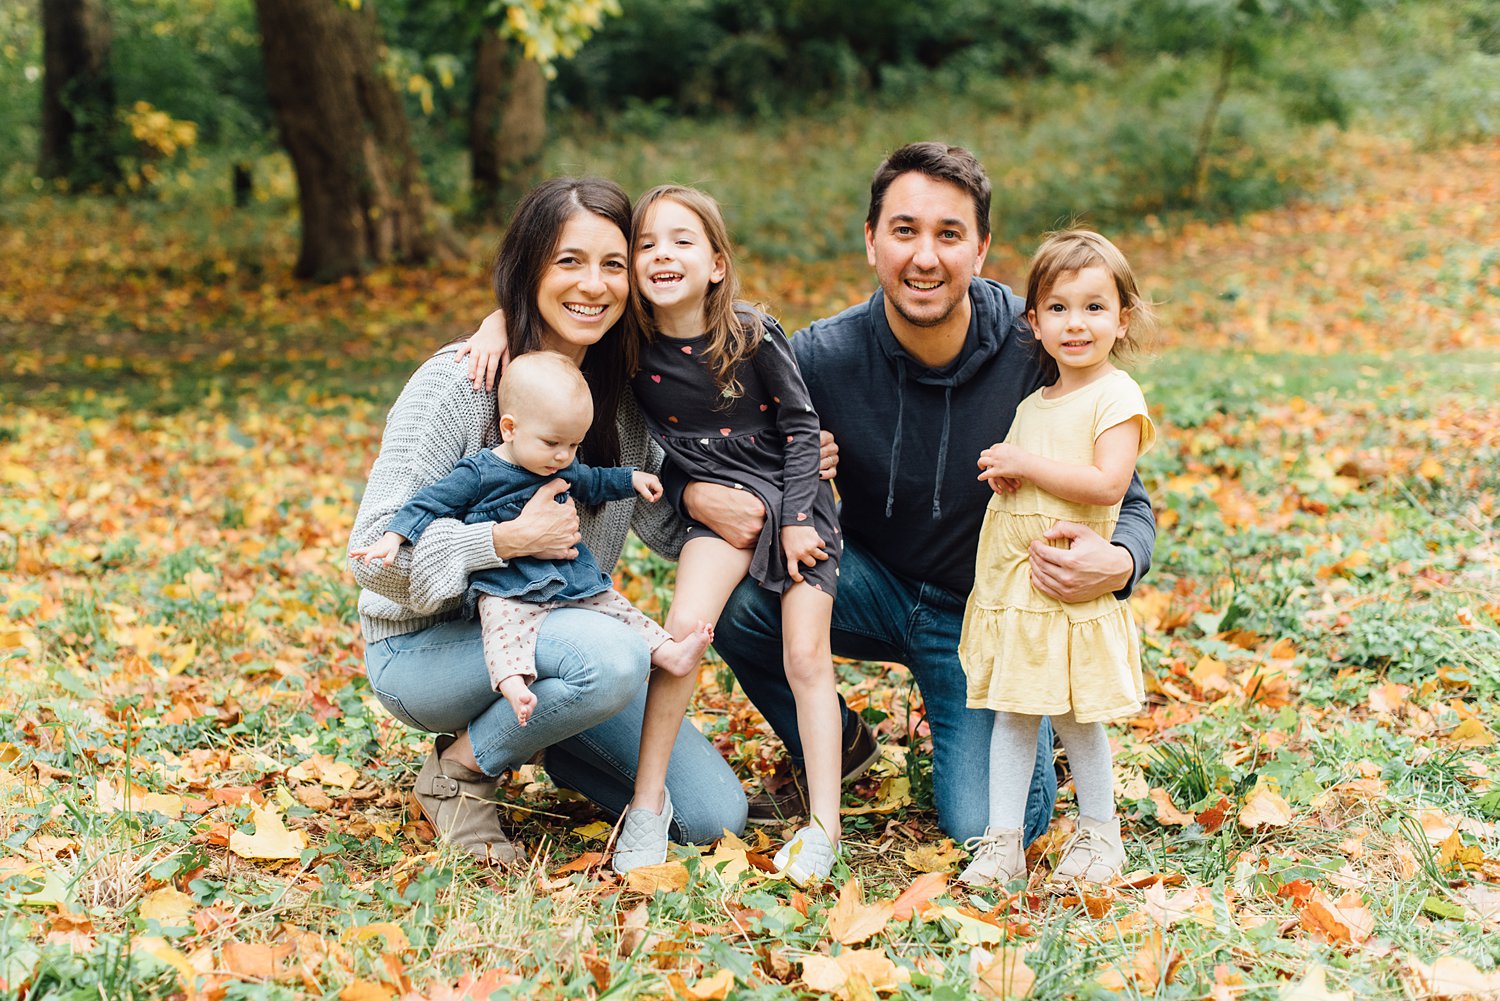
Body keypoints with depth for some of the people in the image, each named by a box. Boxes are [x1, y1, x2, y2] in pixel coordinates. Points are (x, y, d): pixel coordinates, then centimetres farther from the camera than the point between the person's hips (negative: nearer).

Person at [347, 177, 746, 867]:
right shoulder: (458, 382, -19)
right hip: (424, 648, -6)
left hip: (550, 640, 6)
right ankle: (460, 768, -9)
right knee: (611, 657, -37)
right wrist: (510, 539, -30)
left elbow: (672, 528, 6)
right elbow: (373, 555, -21)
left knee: (716, 817, -6)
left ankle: (537, 739, 16)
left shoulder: (624, 395, -1)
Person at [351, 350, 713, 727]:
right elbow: (431, 503, -6)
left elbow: (590, 483, 34)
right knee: (506, 624, -34)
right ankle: (513, 684, -54)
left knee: (616, 608, 2)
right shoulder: (478, 473, -8)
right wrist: (393, 538, -14)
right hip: (507, 587, -7)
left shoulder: (565, 469, 12)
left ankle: (670, 653, 6)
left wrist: (631, 478, 29)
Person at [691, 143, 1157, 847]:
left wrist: (1118, 565, -37)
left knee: (990, 828, -18)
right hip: (874, 588, 2)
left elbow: (1127, 504, -13)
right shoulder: (820, 358, -18)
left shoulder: (1038, 353, -21)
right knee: (733, 593, -26)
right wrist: (698, 493, -32)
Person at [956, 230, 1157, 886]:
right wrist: (1000, 472, 3)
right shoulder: (1033, 404, 14)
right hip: (1009, 582, 6)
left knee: (1077, 720, 4)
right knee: (1010, 713, 7)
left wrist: (1027, 464, -16)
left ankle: (1098, 834, 22)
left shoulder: (1117, 398, -9)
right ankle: (1002, 841, 12)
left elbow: (1107, 485, -21)